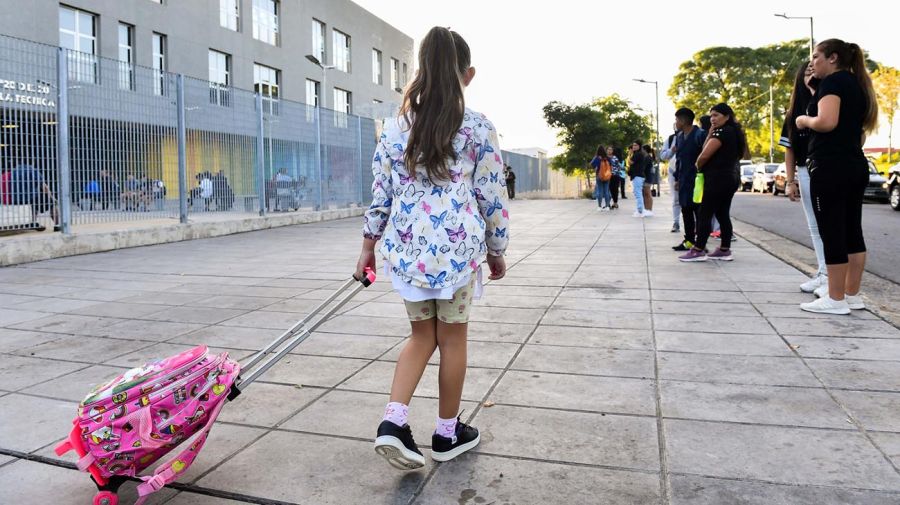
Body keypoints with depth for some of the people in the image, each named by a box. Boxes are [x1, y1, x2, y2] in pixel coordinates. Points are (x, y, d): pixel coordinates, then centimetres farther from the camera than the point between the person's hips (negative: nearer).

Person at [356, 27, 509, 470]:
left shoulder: (395, 126, 4)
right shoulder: (478, 127, -3)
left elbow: (381, 193, 6)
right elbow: (492, 197, -1)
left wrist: (368, 245, 15)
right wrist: (497, 251, 10)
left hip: (406, 247, 3)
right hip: (457, 247, -3)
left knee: (422, 335, 19)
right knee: (453, 339, 12)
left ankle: (393, 422, 4)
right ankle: (447, 434, 27)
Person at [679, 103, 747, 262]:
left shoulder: (722, 132, -12)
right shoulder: (733, 133, 19)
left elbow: (705, 155, -17)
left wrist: (698, 167, 2)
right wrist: (710, 133, 7)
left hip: (716, 180, -10)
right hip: (728, 179, 10)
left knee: (705, 214, -7)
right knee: (723, 215, 9)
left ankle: (698, 251, -6)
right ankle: (725, 250, 11)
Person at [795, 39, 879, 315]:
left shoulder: (833, 81, -9)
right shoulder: (857, 85, 19)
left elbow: (826, 122, -22)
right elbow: (860, 129, 24)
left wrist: (804, 120, -6)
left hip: (831, 167, -9)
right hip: (856, 166, 10)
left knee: (832, 233, -5)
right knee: (852, 232, 11)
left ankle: (836, 300, -1)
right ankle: (852, 295, 17)